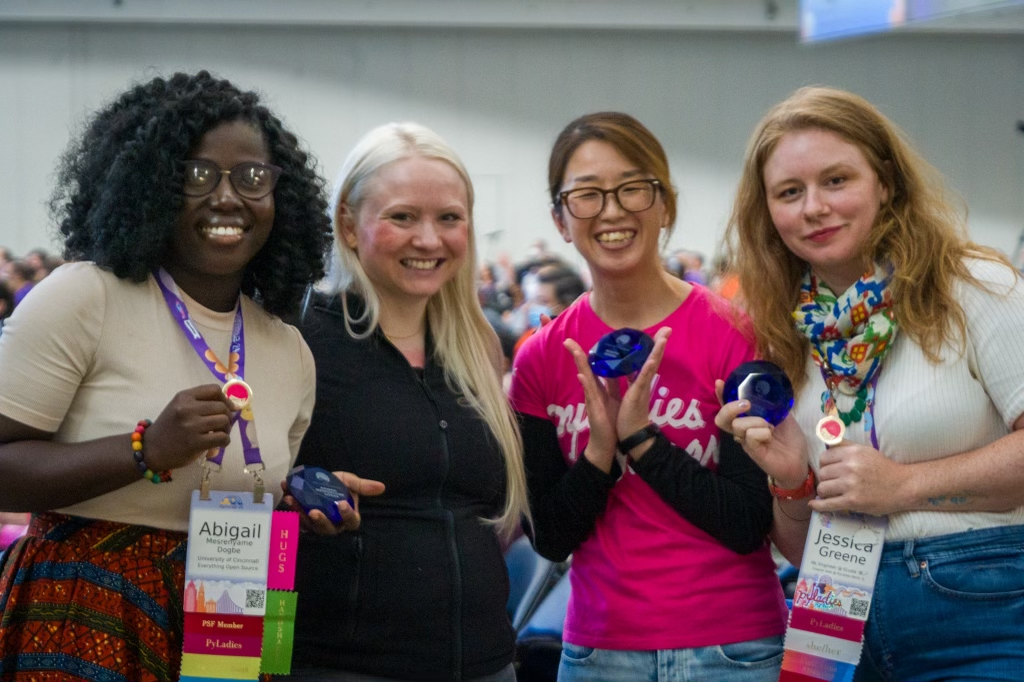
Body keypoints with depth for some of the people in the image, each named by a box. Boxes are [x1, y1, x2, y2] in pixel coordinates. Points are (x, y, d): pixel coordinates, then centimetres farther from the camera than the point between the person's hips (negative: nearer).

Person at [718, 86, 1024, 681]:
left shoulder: (973, 288, -6)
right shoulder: (785, 334, 9)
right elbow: (799, 550, 13)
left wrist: (904, 485, -17)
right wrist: (793, 481, -6)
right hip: (842, 628, 5)